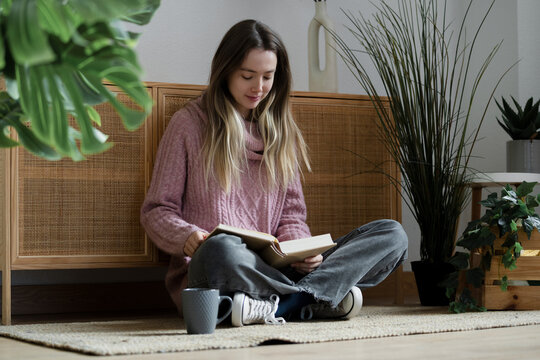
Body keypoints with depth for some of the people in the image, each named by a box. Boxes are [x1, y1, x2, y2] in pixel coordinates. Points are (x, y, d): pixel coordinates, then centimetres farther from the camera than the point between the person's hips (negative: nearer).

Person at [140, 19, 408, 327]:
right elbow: (157, 210, 5)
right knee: (220, 248, -43)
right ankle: (325, 295, -23)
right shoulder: (189, 125, 6)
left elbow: (291, 211, 17)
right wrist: (186, 236, -18)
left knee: (392, 234, -12)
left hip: (272, 271, 5)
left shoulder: (281, 131, 19)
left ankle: (278, 305, -29)